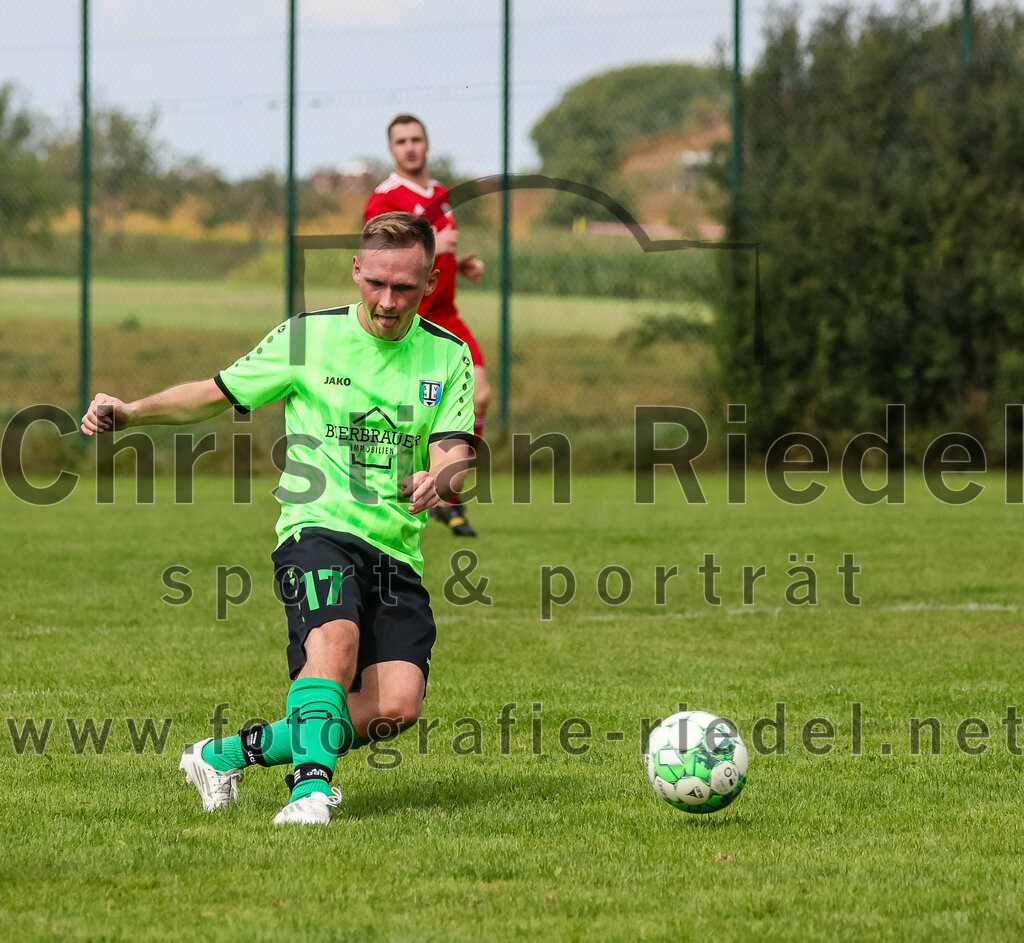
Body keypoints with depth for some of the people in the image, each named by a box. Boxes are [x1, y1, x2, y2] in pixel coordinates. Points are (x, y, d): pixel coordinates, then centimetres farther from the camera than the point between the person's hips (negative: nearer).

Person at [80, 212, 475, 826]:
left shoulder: (448, 356, 8)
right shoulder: (308, 337, 3)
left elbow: (453, 457, -1)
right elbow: (216, 394, 12)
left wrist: (437, 480, -26)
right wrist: (129, 413, -2)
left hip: (396, 549, 3)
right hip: (318, 528, -3)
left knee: (396, 707, -15)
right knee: (337, 638, -35)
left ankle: (232, 752, -2)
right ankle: (312, 785, -39)